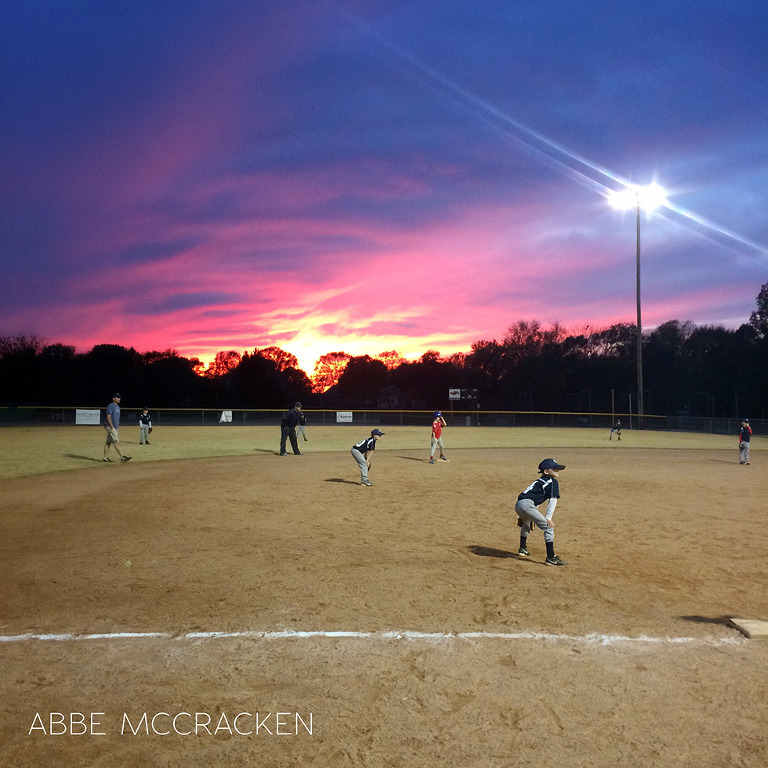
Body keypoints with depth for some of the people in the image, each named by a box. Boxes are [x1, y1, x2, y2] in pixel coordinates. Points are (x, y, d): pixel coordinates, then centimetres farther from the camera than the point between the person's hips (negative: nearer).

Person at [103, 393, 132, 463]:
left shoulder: (117, 407, 17)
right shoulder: (111, 406, -12)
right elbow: (108, 417, -18)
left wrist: (118, 426, 19)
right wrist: (112, 427, -22)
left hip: (115, 427, 9)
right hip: (111, 427, -9)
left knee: (108, 442, 11)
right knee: (116, 442, -11)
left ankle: (105, 458, 14)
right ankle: (122, 457, -15)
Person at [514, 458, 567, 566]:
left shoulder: (539, 481, 30)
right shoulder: (553, 482, 5)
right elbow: (553, 500, -4)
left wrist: (522, 516, 36)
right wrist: (548, 518, -8)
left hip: (518, 505, 9)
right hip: (527, 505, -9)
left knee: (526, 523, 37)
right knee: (548, 527, -6)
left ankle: (523, 548, 49)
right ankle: (551, 558, -9)